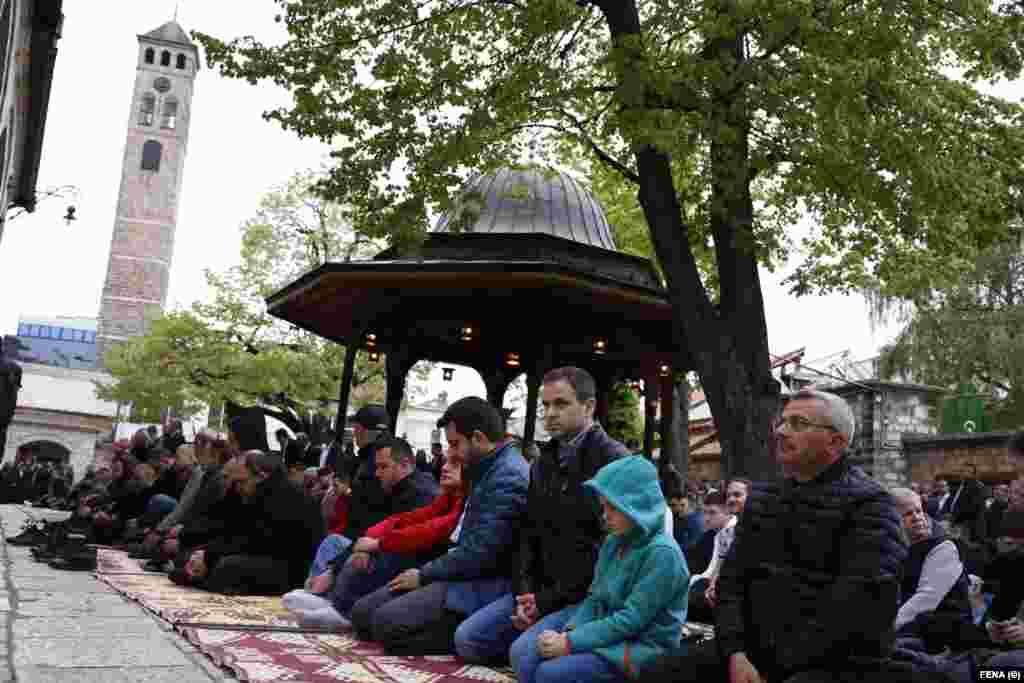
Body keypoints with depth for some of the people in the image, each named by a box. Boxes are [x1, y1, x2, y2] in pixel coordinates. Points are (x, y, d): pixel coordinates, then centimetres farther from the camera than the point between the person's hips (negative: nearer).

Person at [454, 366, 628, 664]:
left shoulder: (614, 461, -12)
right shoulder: (542, 464, 14)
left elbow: (609, 545, -19)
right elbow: (529, 533, 14)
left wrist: (550, 600, -17)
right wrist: (526, 594, -3)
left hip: (588, 595, -8)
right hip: (540, 591, 8)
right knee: (467, 639, 1)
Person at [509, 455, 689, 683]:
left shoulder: (662, 553, -20)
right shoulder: (614, 541, 7)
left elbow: (629, 621, -22)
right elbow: (595, 598, 8)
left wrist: (571, 642, -21)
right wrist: (568, 633, -11)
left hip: (640, 645, -8)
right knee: (522, 652, -11)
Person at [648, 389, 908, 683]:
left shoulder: (868, 504, -5)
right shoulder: (760, 498, 16)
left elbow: (857, 602, -16)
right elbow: (732, 578, 9)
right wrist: (735, 653, -8)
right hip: (756, 645, 6)